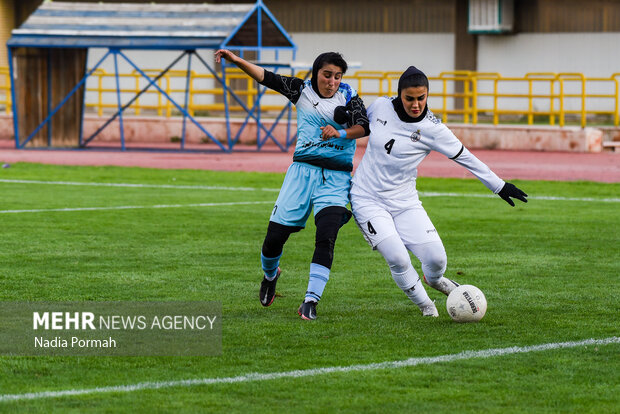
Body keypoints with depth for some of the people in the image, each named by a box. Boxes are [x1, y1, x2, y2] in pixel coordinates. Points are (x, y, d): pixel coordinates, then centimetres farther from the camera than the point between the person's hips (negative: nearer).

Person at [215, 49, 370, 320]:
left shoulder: (348, 97, 3)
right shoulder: (302, 90, 7)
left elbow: (364, 127, -10)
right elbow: (266, 77, 4)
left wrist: (341, 132, -28)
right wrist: (237, 61, -7)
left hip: (336, 177, -2)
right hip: (303, 169, 2)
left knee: (326, 237, -20)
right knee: (275, 235, -1)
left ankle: (311, 301, -17)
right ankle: (270, 275, 33)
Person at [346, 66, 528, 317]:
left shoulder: (431, 129, -12)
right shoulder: (380, 107, -7)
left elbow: (466, 159, -5)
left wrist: (499, 186, -3)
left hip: (404, 202, 0)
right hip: (367, 200, 0)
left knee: (436, 258, -9)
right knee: (397, 258, -18)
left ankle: (434, 280, 31)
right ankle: (424, 303, 11)